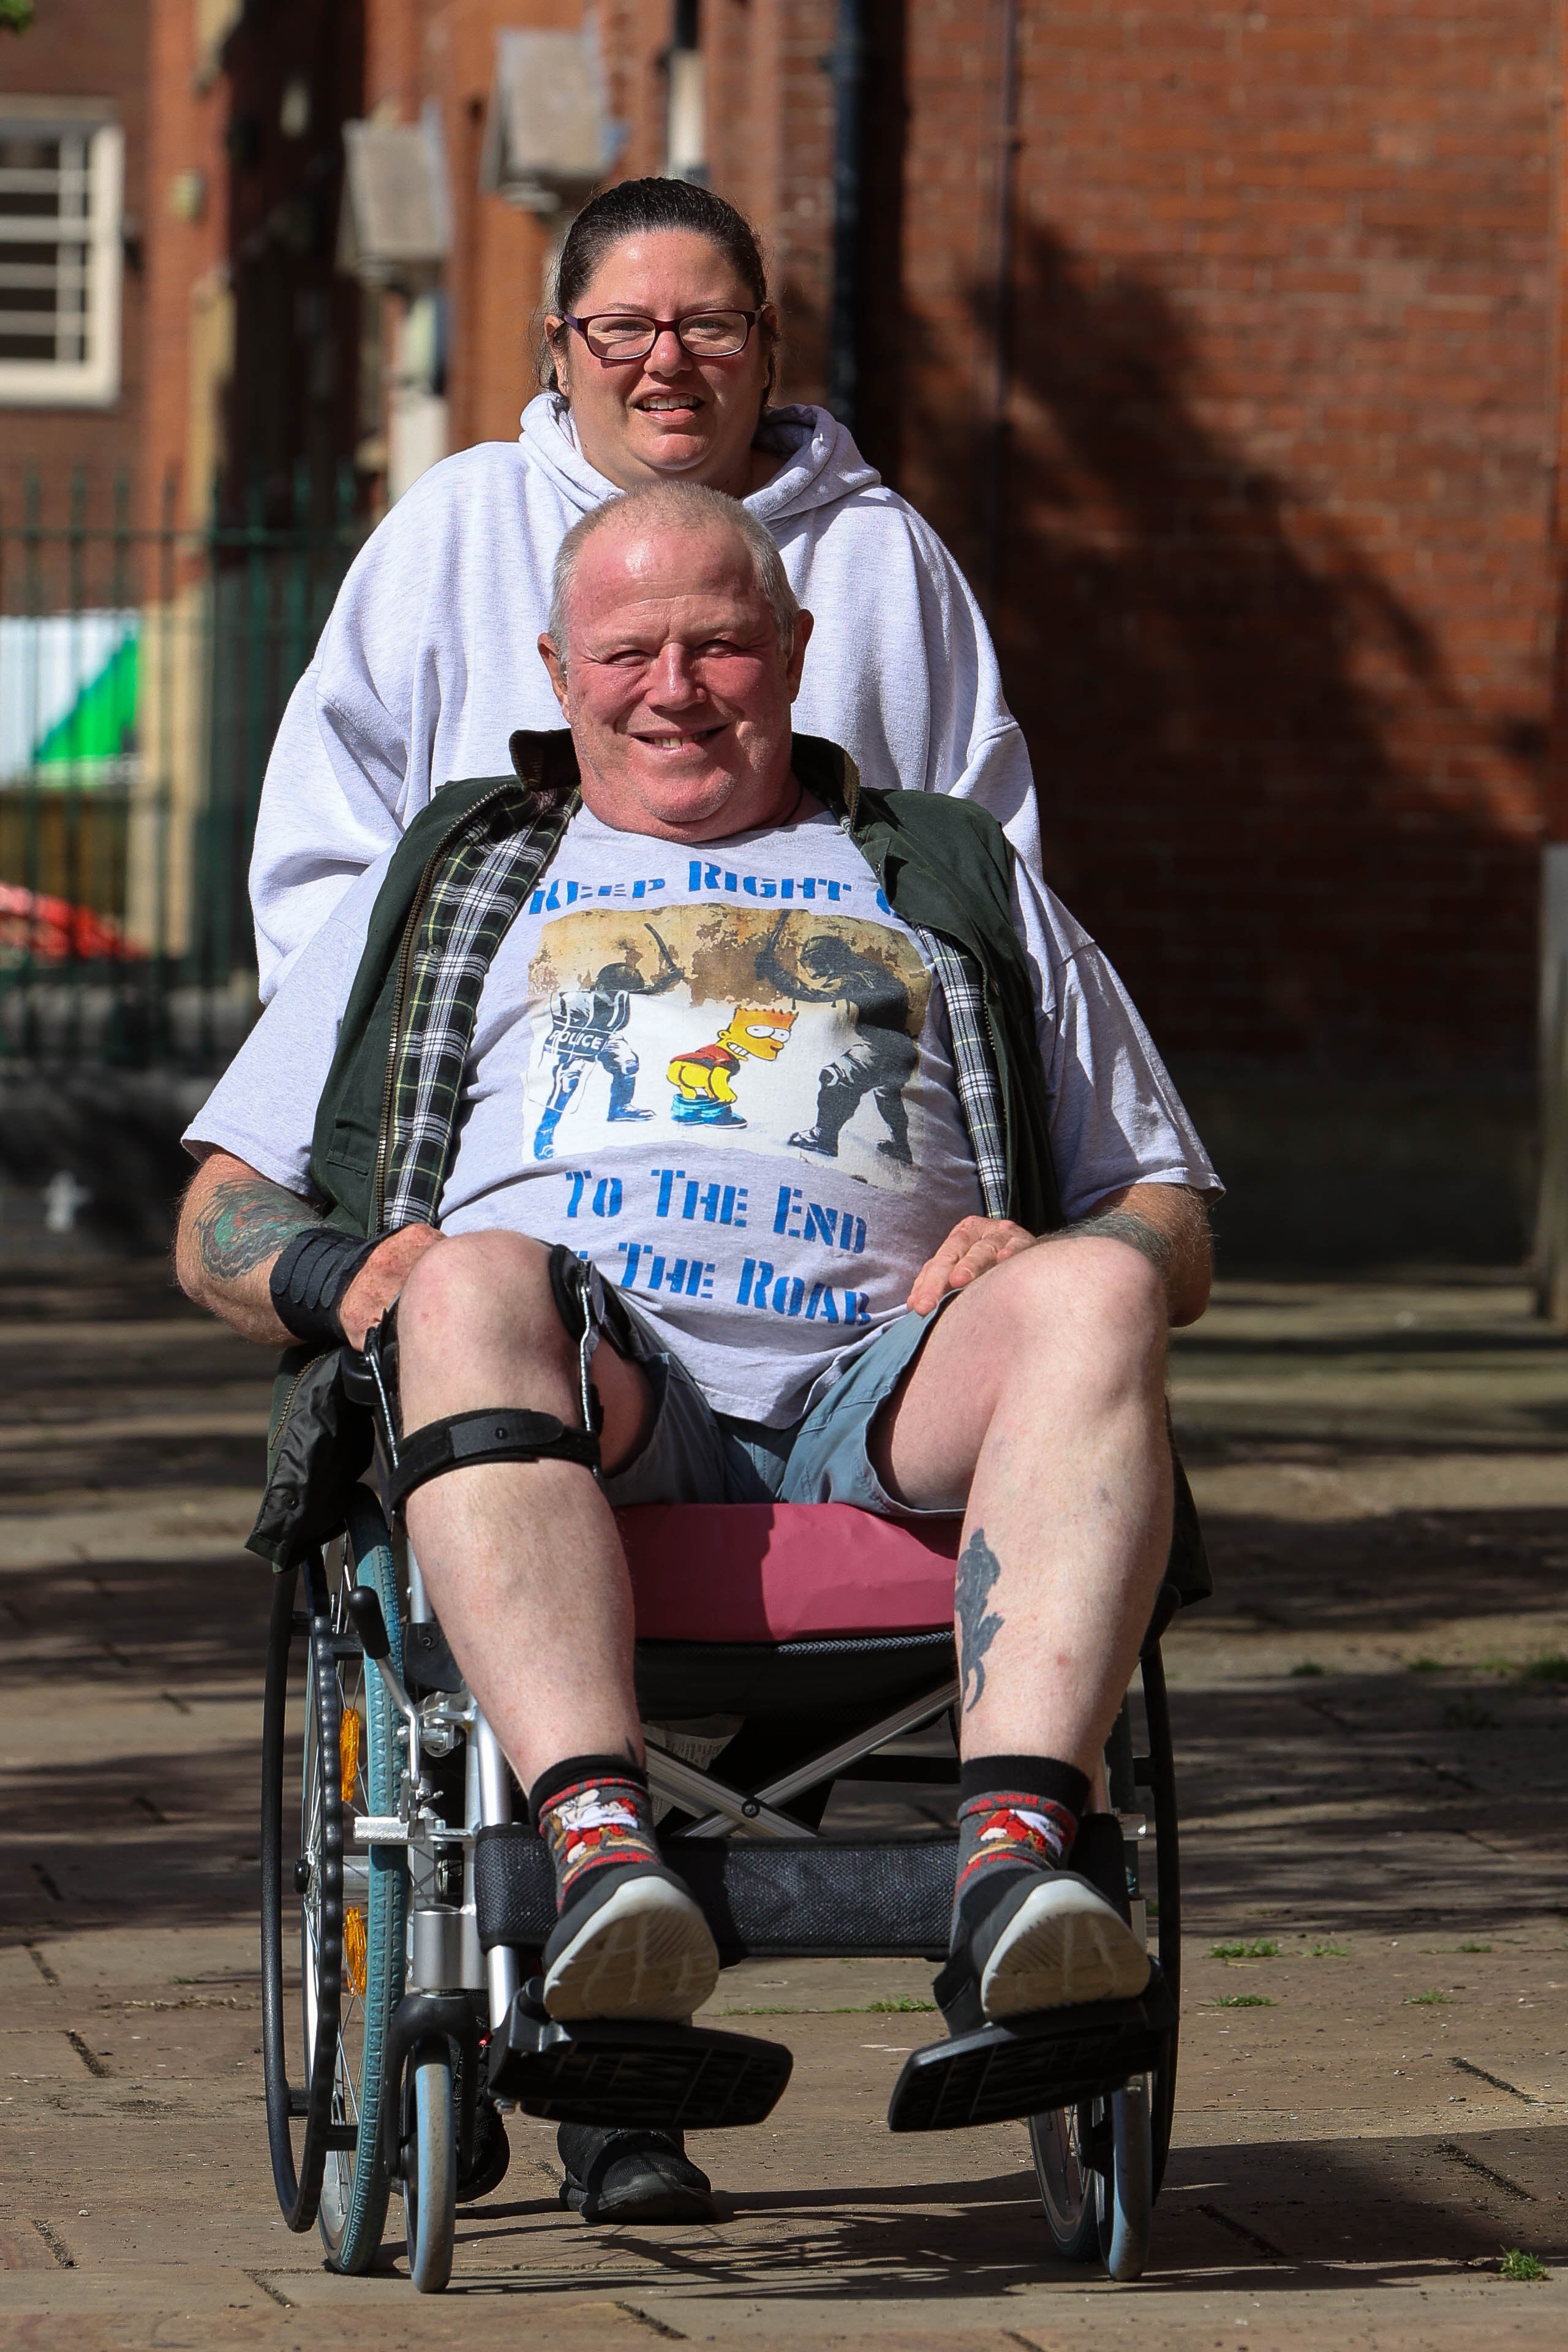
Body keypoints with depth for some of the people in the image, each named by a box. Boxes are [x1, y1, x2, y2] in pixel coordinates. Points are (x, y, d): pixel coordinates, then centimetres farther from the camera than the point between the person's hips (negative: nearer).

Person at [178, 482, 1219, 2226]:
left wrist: (1033, 1263, 1)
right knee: (477, 1287, -37)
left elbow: (1170, 1228, 26)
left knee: (1090, 1301, -33)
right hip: (585, 1395, -1)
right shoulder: (453, 885, 31)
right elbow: (221, 1217, 27)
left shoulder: (959, 889, 31)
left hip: (877, 1392, 1)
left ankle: (1016, 1855, -52)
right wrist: (338, 1278, 1)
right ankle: (604, 1860, -55)